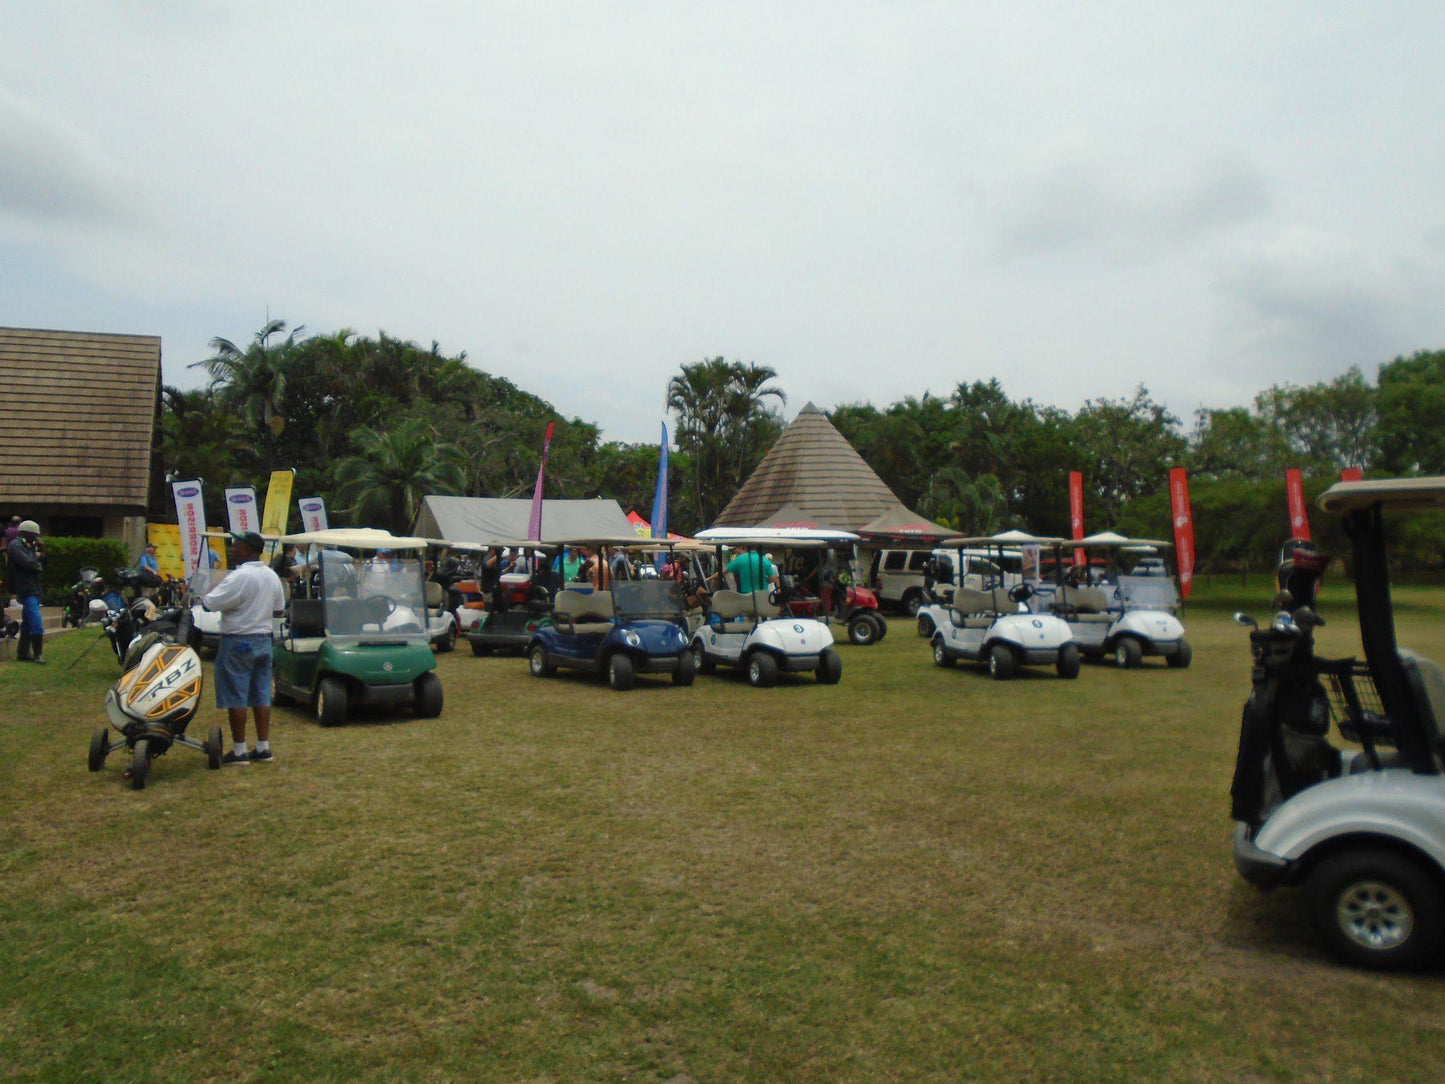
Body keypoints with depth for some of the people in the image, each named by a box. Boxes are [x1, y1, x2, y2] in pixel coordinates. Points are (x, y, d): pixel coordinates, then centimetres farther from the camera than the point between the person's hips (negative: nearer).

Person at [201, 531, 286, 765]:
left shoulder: (239, 577, -17)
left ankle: (239, 751, 4)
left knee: (236, 698, 0)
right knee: (262, 695, 10)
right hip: (264, 640, 8)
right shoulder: (272, 577, 8)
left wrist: (207, 594, 2)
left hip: (237, 643, -7)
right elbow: (278, 610, 16)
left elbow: (210, 603, -18)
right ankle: (264, 748, 13)